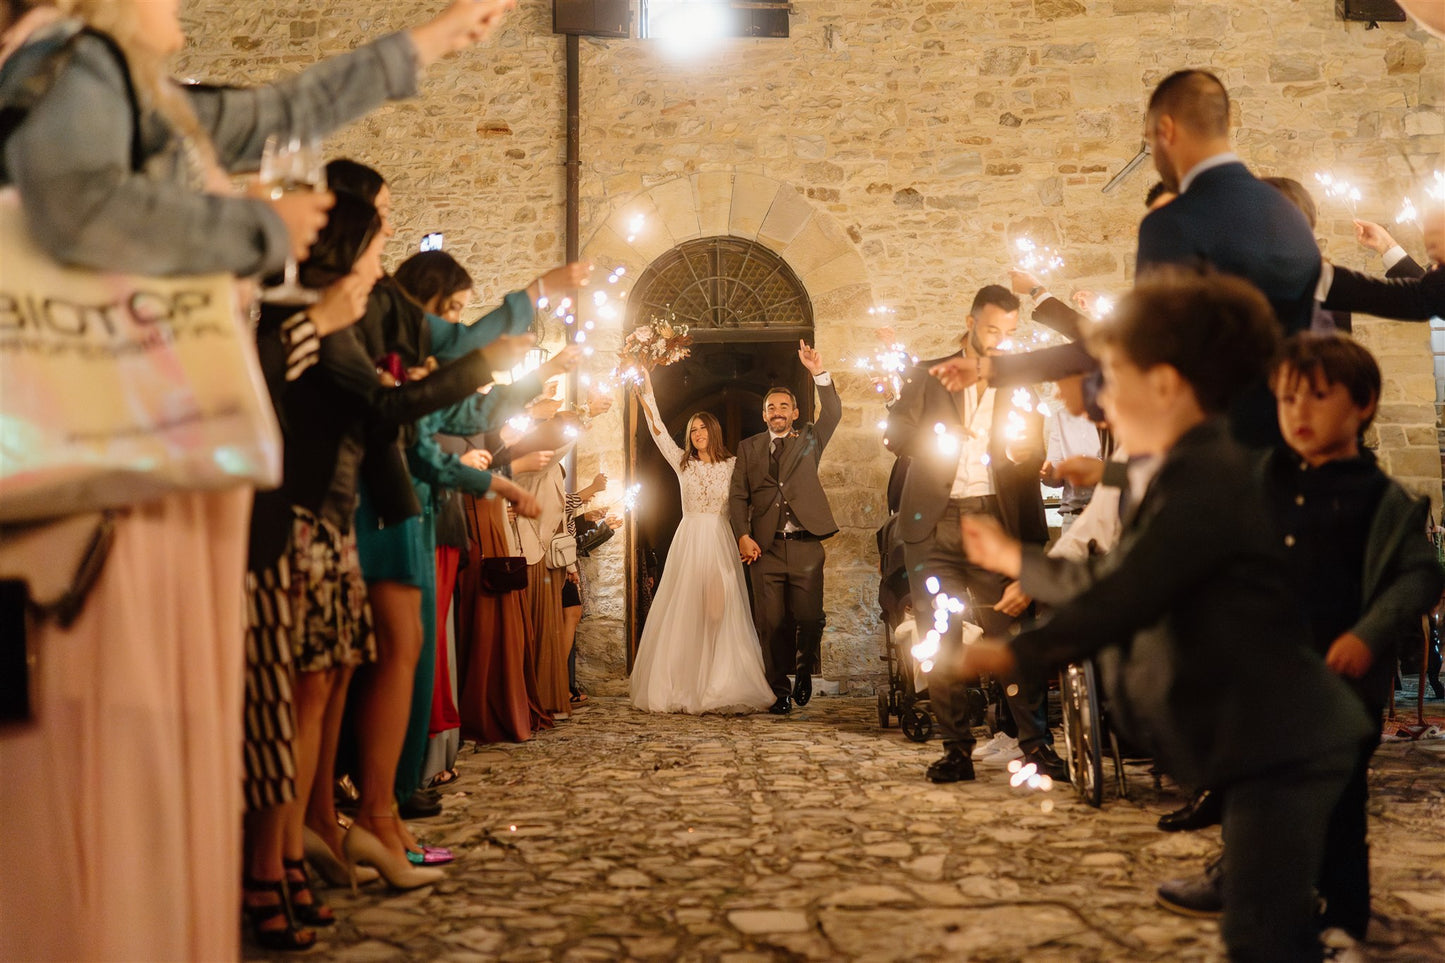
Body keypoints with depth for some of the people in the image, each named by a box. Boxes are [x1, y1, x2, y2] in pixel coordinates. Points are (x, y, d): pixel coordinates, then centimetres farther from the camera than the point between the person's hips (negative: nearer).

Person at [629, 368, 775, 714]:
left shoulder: (732, 465, 7)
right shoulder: (683, 463, 9)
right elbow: (659, 431, 2)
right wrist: (647, 394, -4)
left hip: (720, 543, -1)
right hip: (688, 541, 1)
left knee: (721, 613, -4)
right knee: (683, 615, -1)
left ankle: (722, 686, -1)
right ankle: (681, 688, 3)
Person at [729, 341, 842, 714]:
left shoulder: (809, 440, 14)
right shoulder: (748, 448, 15)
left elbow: (833, 414, -3)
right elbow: (738, 496, 10)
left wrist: (820, 373, -16)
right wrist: (742, 536, -4)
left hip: (805, 546, -1)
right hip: (765, 547, 1)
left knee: (809, 618, -8)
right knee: (772, 623, 1)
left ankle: (803, 671, 20)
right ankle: (778, 690, 13)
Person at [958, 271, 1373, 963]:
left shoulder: (1206, 477, -19)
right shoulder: (1187, 474, 14)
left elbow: (1124, 602, -26)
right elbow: (1115, 584, 22)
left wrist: (1014, 654, -21)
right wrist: (1013, 558, 27)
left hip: (1285, 746, -11)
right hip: (1271, 745, 11)